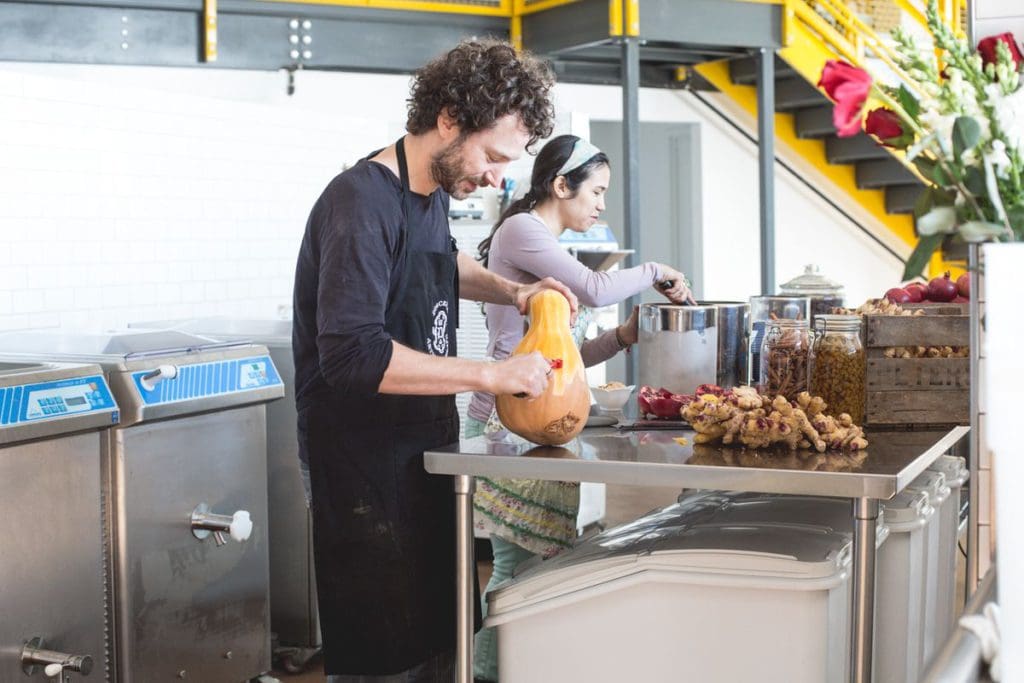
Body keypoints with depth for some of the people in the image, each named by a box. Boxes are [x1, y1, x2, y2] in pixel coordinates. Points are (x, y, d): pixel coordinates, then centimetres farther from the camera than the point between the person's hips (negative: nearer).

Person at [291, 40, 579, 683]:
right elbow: (352, 355, -28)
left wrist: (511, 291, 14)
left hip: (429, 449, 9)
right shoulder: (363, 201, -19)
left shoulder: (434, 190, 7)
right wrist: (489, 375, -25)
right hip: (366, 464, -9)